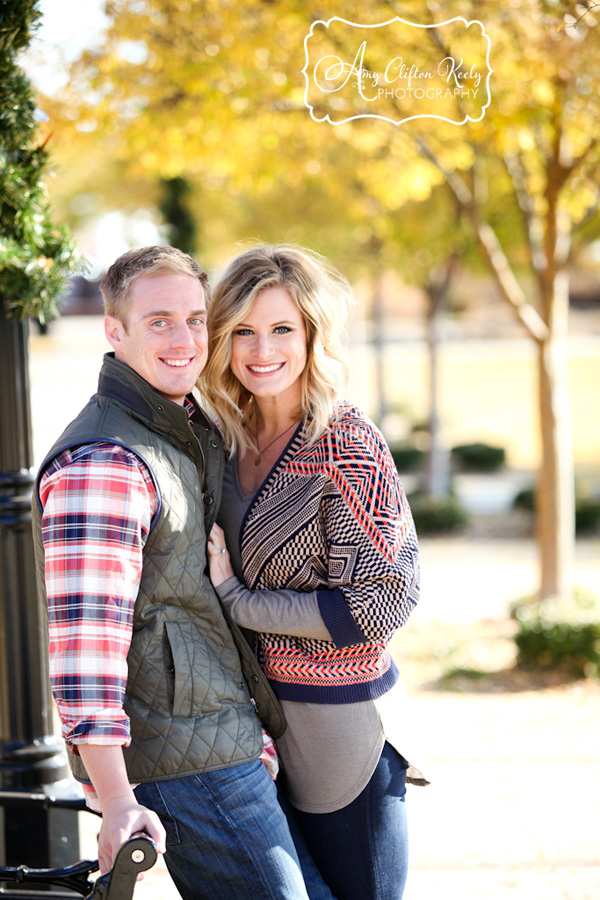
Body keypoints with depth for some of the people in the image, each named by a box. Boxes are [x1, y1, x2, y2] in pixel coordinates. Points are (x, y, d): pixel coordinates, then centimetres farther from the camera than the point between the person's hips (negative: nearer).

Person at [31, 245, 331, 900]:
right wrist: (117, 801, -28)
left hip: (228, 739, 10)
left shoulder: (197, 428, 12)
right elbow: (83, 641, -26)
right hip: (182, 762, -9)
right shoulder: (102, 463, -20)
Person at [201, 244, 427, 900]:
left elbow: (381, 601, -19)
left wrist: (235, 600, -16)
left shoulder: (347, 446, -17)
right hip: (259, 710, 7)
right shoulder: (234, 439, 4)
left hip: (339, 716, -7)